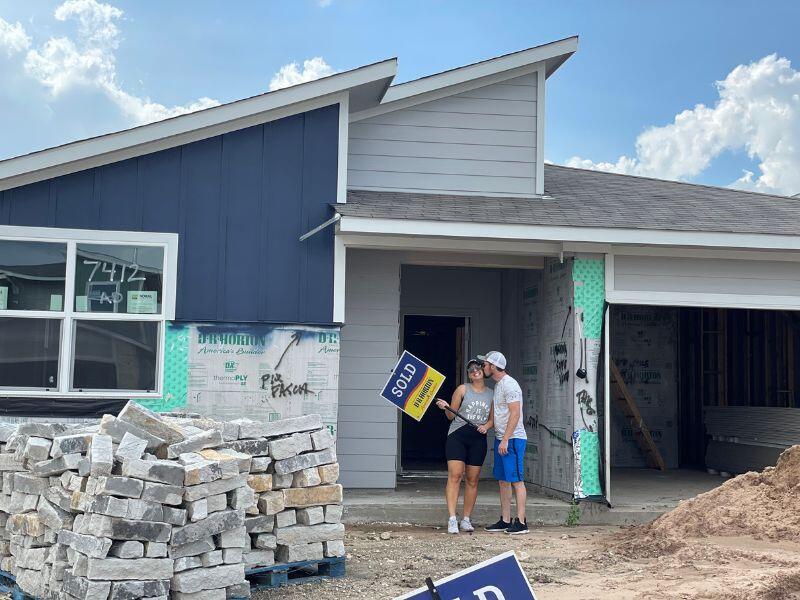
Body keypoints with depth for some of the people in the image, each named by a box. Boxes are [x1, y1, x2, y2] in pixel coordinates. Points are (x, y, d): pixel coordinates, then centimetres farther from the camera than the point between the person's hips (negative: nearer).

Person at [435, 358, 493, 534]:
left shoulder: (491, 394, 10)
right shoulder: (463, 389, 3)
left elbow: (492, 419, 14)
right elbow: (451, 415, 4)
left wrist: (486, 426, -7)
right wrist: (446, 408, -16)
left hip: (478, 439, 3)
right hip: (457, 435, -3)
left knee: (472, 480, 5)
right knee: (455, 475, -12)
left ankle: (466, 519, 15)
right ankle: (452, 520, -14)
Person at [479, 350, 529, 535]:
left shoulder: (509, 385, -14)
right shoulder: (498, 385, 17)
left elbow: (515, 414, -20)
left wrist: (505, 440, -23)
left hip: (513, 439, -10)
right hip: (500, 438, 10)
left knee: (516, 480, -8)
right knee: (503, 480, 11)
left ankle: (521, 522, -7)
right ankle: (505, 520, 16)